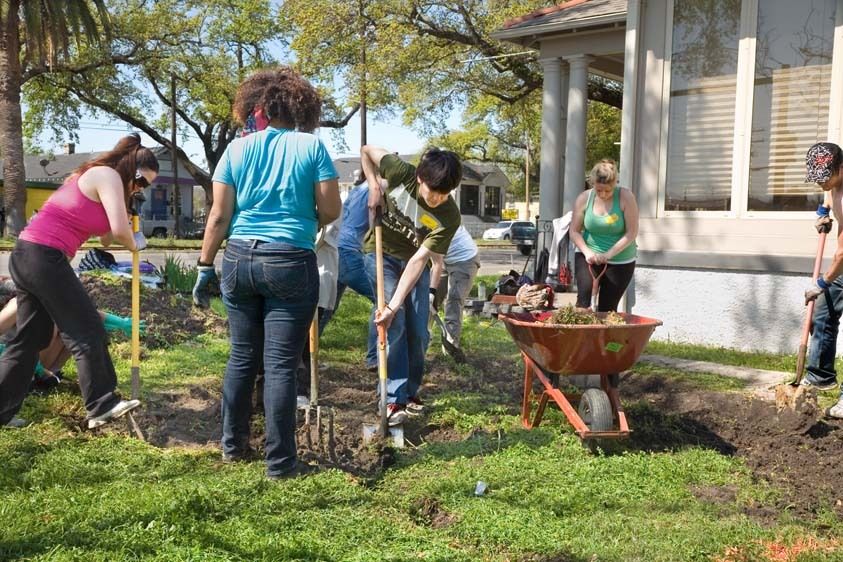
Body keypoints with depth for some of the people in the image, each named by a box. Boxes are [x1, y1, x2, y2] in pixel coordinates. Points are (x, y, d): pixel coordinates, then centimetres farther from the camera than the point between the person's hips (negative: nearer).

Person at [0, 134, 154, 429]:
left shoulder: (95, 174, 22)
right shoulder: (108, 175, -8)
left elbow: (105, 235, 22)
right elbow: (119, 229, -18)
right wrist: (134, 244, 1)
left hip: (26, 255, 10)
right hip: (46, 257, -10)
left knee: (30, 338, 15)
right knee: (86, 331, -1)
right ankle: (102, 405, 6)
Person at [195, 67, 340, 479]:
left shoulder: (237, 149, 6)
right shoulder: (312, 146, -1)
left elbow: (218, 217, 3)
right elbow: (330, 211, -2)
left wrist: (205, 265, 12)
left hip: (240, 259, 3)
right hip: (291, 262, -3)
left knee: (242, 357, 16)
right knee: (281, 364, 1)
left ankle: (233, 446, 28)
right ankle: (280, 463, 8)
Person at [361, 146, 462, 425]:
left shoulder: (449, 217, -25)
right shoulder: (401, 173, -27)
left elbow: (418, 260, -28)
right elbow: (366, 150, -8)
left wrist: (394, 306, -33)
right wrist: (374, 188, -20)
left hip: (415, 262, 2)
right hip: (382, 254, -2)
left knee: (418, 333, -1)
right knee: (394, 325, -17)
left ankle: (411, 391, 21)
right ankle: (395, 399, -13)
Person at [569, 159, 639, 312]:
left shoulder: (625, 197, -11)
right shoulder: (584, 198, -3)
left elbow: (632, 232, -14)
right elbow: (574, 231, -1)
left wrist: (609, 254, -22)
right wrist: (587, 252, -18)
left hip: (620, 261, -1)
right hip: (589, 256, 1)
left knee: (607, 308, 1)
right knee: (584, 295, -22)